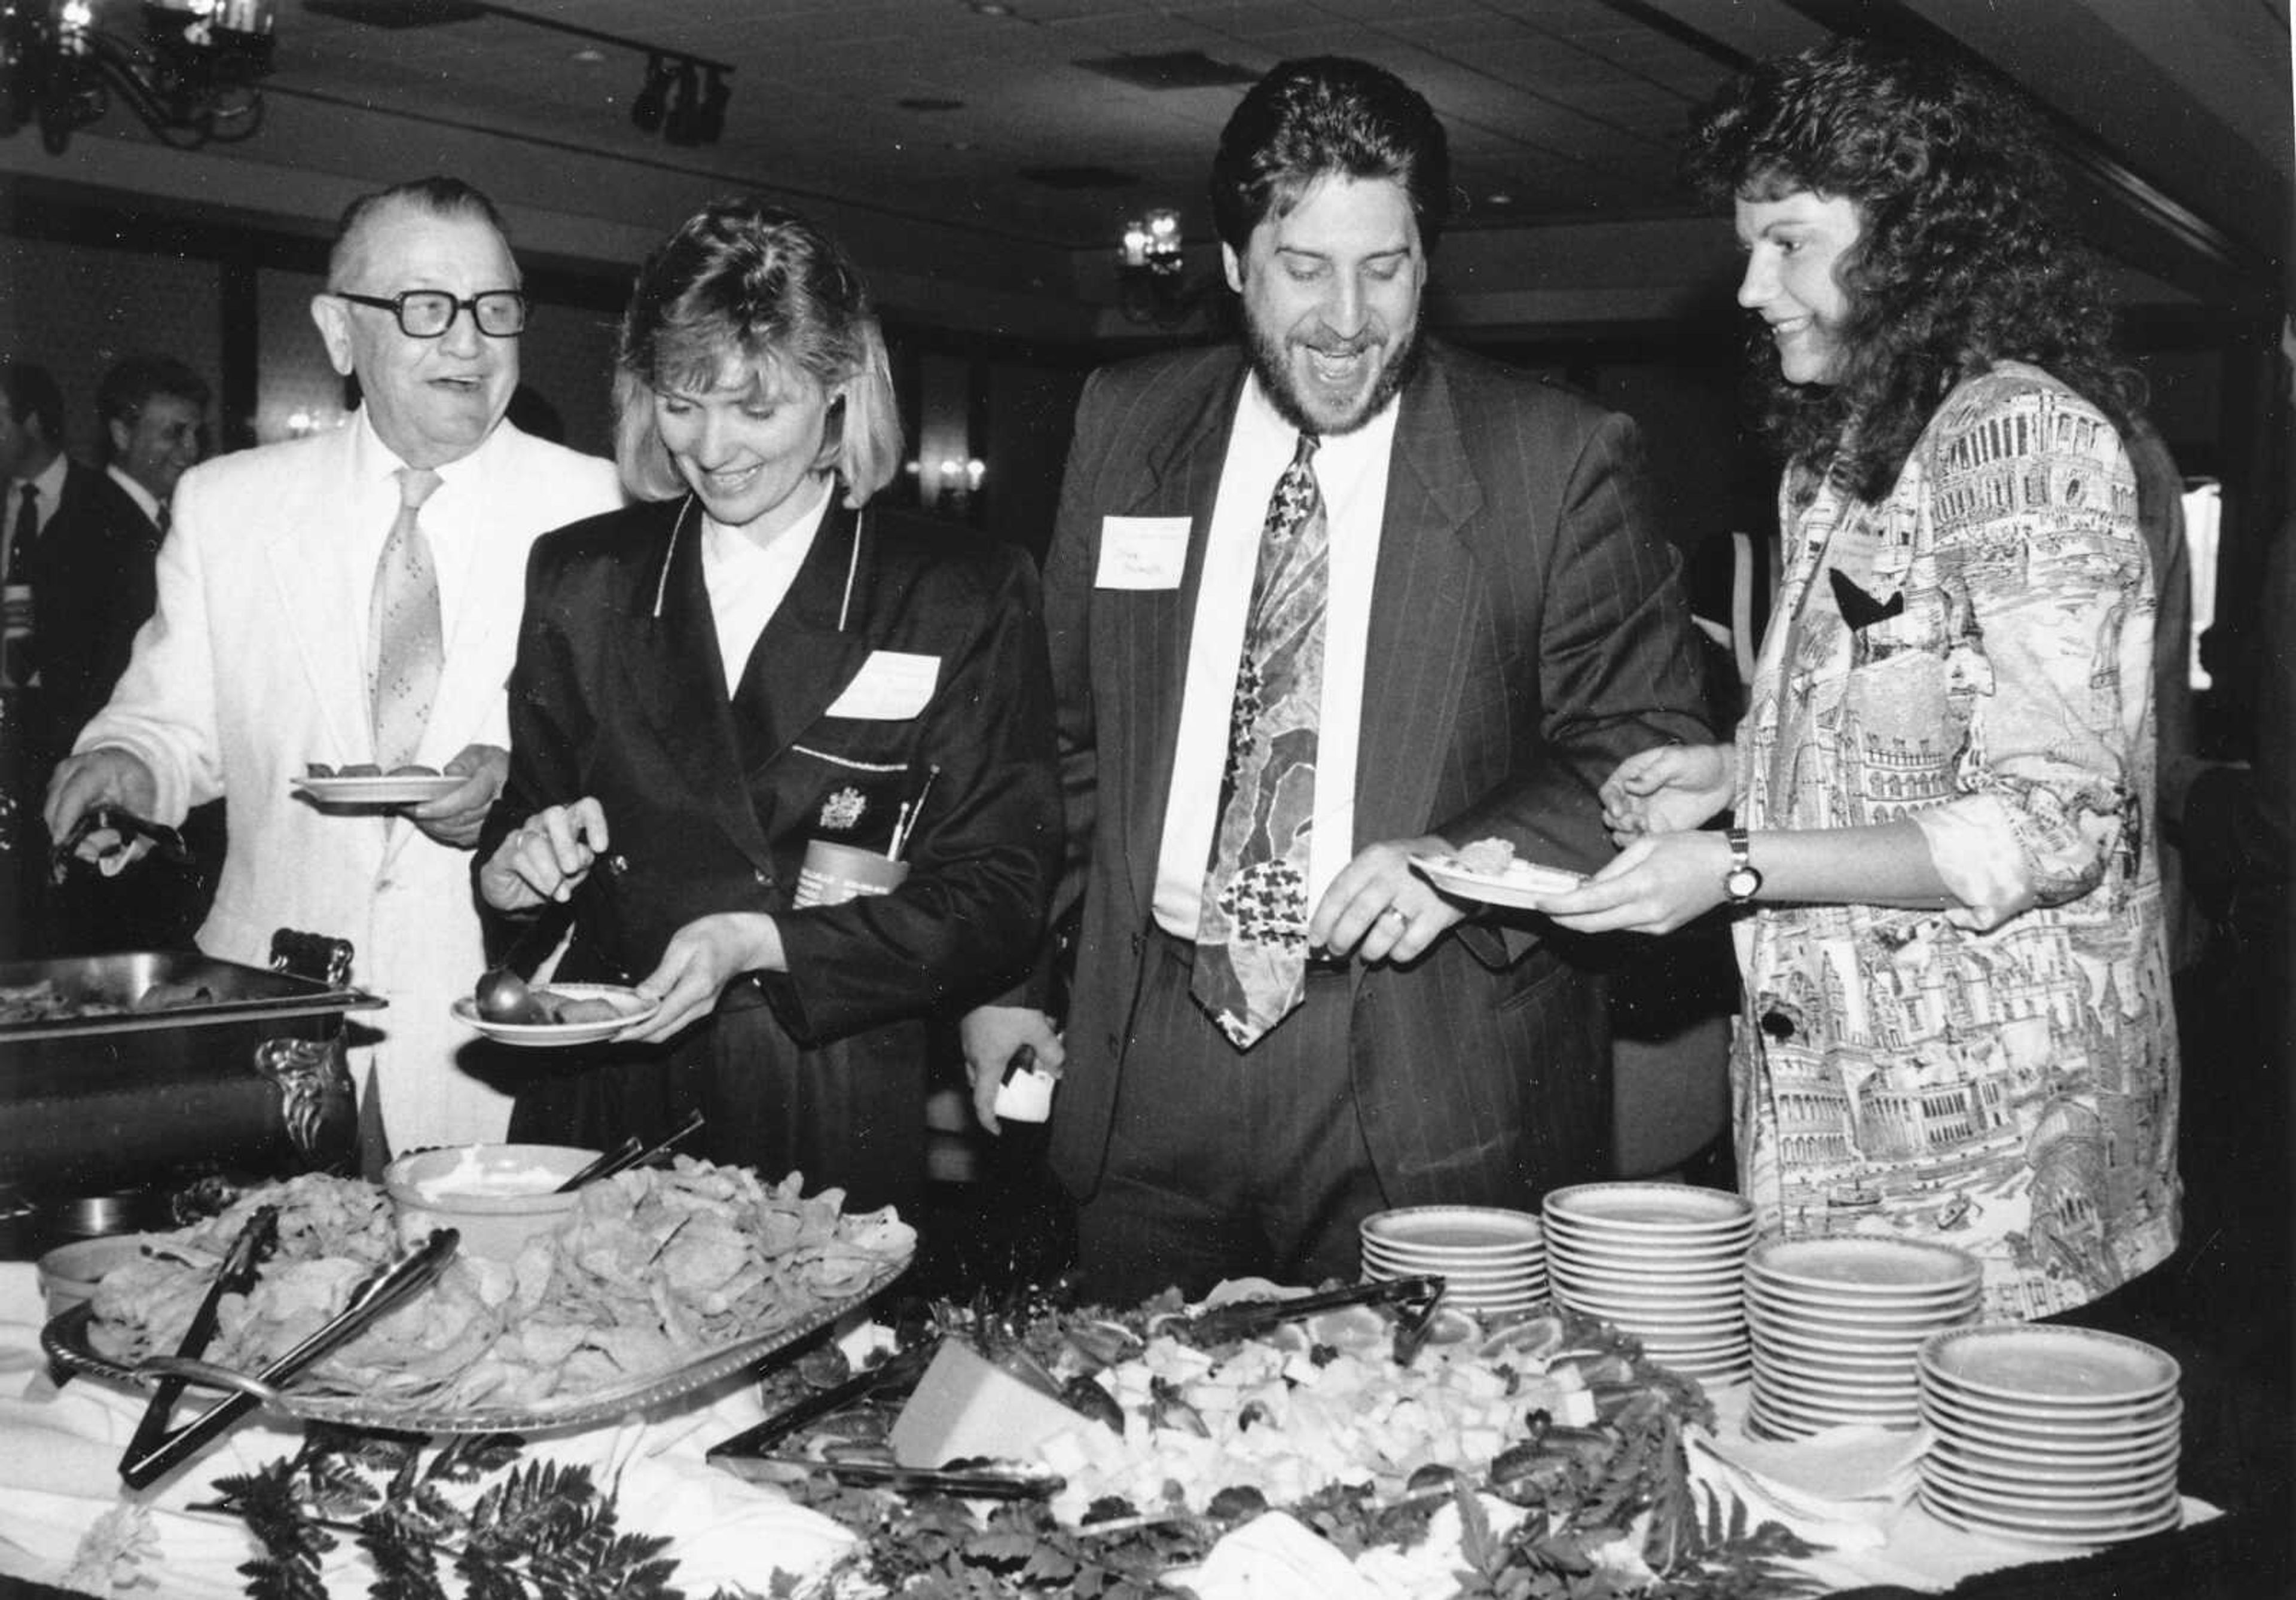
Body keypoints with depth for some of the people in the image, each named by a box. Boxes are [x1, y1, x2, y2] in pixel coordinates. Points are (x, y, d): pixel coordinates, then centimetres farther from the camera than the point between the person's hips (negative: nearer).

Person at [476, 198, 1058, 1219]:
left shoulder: (970, 599, -2)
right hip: (601, 1115, 3)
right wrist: (514, 864, -8)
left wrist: (761, 944, -17)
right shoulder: (580, 579, 10)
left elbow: (999, 897, -6)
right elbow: (521, 812, 15)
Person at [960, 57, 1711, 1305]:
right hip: (1147, 1069, 3)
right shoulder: (1125, 426, 8)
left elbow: (1652, 750, -2)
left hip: (1429, 1083, -2)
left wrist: (1469, 861, -18)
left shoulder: (1563, 461, -2)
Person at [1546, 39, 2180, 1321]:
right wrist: (1739, 773, 6)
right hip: (1837, 1094, 8)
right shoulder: (1850, 451, 16)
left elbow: (2059, 822, -17)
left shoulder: (2021, 429, -11)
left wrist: (1741, 869, -19)